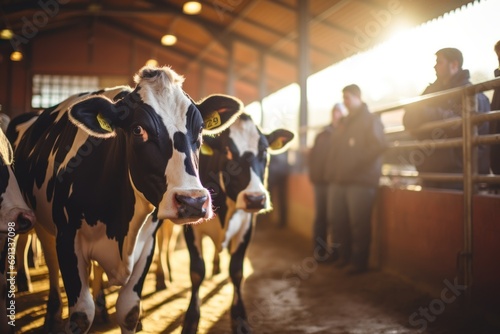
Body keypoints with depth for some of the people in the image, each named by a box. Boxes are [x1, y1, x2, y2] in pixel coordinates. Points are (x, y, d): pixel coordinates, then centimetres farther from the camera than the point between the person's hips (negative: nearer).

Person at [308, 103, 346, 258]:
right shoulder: (323, 135, 14)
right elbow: (313, 156, 14)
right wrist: (314, 173, 1)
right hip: (322, 181, 3)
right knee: (321, 217, 5)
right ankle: (319, 251, 11)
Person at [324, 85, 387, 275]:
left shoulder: (371, 120, -1)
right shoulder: (343, 123, 23)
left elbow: (379, 145, -14)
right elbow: (334, 149, 24)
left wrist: (358, 163, -17)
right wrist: (331, 172, 12)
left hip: (361, 180, -7)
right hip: (339, 180, 7)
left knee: (359, 222, -6)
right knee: (336, 219, 7)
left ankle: (359, 261, 4)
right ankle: (344, 256, 22)